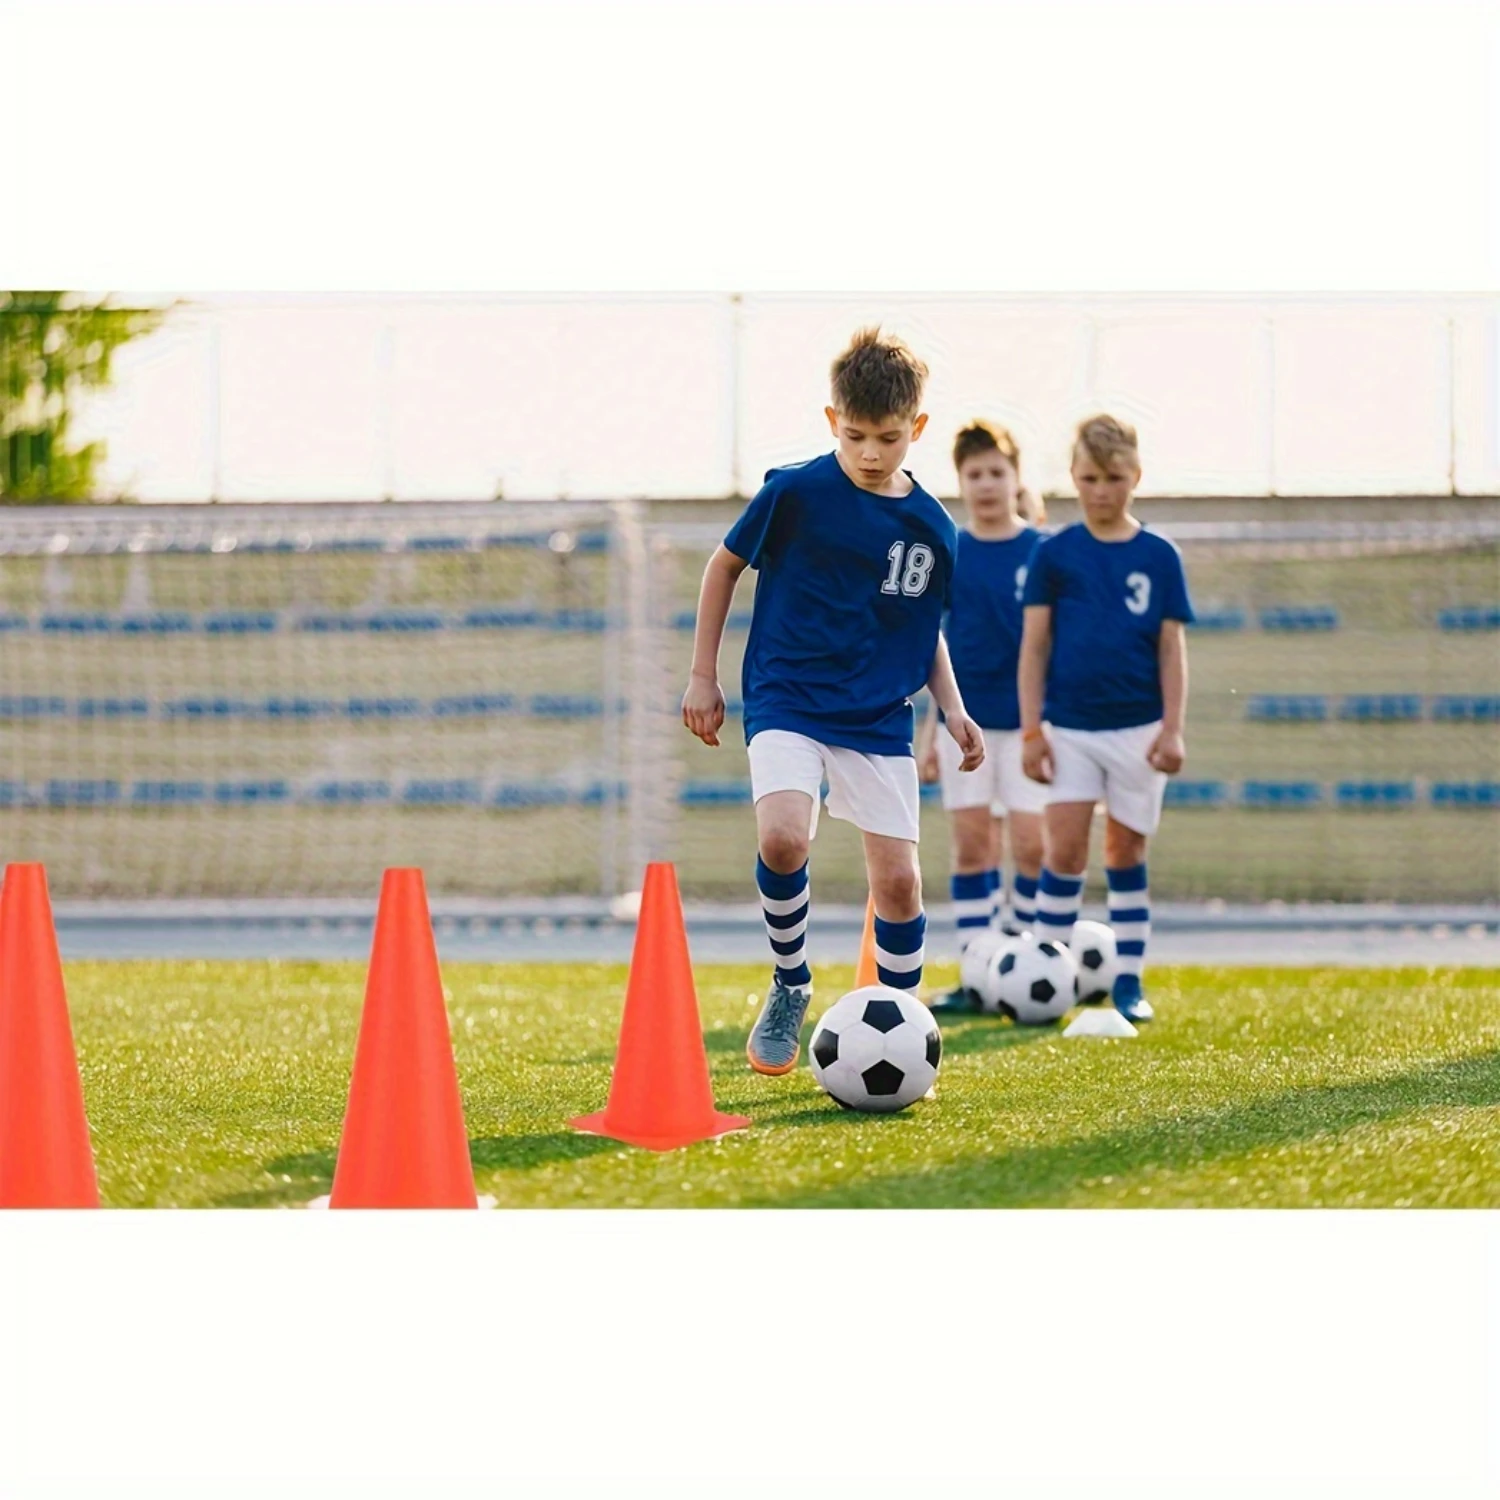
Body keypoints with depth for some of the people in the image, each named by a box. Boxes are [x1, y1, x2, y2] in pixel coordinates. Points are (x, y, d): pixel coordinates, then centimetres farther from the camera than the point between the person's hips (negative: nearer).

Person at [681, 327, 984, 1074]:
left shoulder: (933, 529, 1)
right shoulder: (794, 492, -9)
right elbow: (725, 564, 5)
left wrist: (953, 708, 4)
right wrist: (703, 675, 4)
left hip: (880, 719, 3)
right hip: (787, 701, -3)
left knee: (898, 879, -1)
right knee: (783, 838, -26)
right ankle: (789, 985, -1)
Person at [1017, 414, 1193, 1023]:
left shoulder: (1159, 557, 3)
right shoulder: (1054, 554, 2)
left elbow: (1171, 647, 4)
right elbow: (1034, 644, 2)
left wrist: (1172, 728, -3)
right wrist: (1031, 729, -3)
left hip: (1138, 728, 1)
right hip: (1069, 727, -1)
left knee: (1127, 853, 7)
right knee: (1064, 851, -7)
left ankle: (1129, 982, 12)